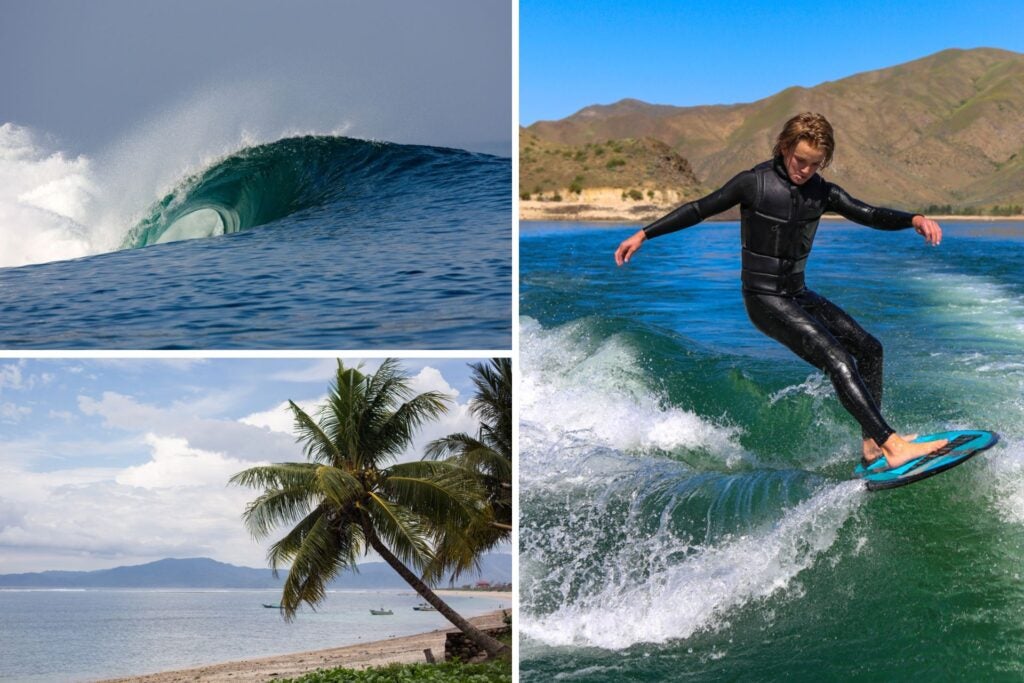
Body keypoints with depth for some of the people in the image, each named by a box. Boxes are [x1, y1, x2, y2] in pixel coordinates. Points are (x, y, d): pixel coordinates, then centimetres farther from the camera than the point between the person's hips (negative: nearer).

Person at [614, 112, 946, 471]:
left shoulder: (822, 192, 3)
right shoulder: (754, 182, -11)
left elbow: (869, 215, -3)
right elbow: (699, 209, -3)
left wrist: (914, 219, -23)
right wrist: (643, 235, -1)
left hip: (797, 294, 8)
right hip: (764, 299, -7)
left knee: (869, 348, 2)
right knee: (837, 359, -20)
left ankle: (871, 447, 6)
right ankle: (893, 446, -25)